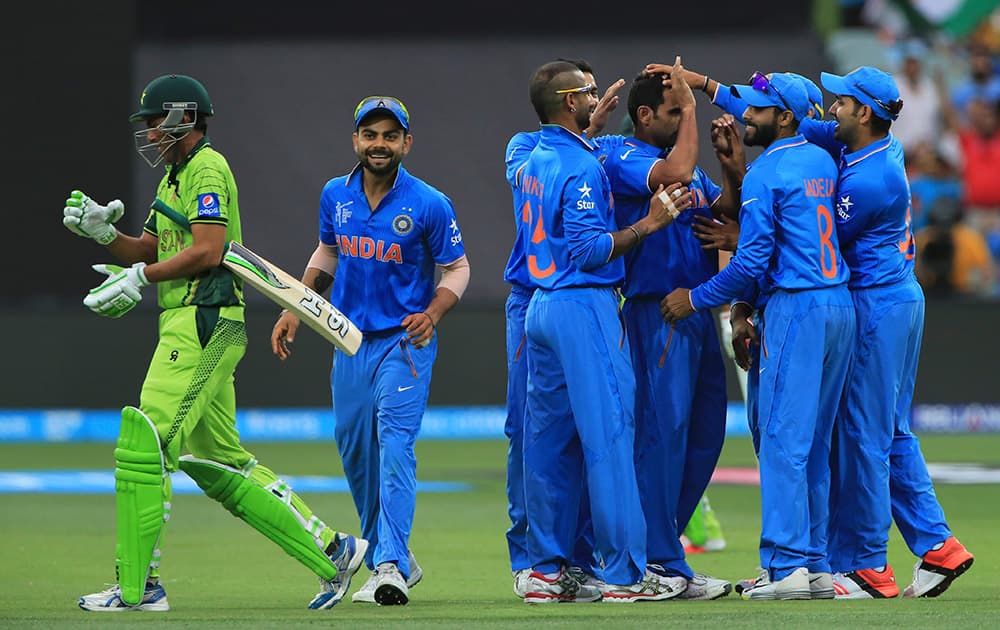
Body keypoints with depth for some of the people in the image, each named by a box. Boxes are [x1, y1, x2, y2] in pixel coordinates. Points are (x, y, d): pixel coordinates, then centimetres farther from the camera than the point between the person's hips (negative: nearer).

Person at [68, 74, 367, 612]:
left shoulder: (207, 169, -8)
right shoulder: (176, 177, 23)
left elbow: (206, 250, -19)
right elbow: (148, 251, 23)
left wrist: (140, 278, -16)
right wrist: (103, 231, 6)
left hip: (202, 325, -11)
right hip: (189, 330, 11)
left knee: (144, 446, -12)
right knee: (219, 465, 11)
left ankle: (137, 584, -12)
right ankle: (330, 550, 13)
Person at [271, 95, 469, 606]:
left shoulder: (429, 205, -10)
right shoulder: (335, 196, 3)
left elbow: (457, 268, -1)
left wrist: (432, 313, -19)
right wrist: (295, 310, 10)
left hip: (404, 341, -6)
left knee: (395, 445, -19)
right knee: (354, 452, 10)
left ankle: (391, 566, -26)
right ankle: (394, 560, 26)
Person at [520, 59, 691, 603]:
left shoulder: (534, 162, 13)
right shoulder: (581, 167, -14)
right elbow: (589, 249, -20)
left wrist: (599, 119, 44)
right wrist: (647, 223, -16)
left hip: (541, 307, 9)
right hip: (584, 307, -9)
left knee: (550, 439, 10)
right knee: (608, 434, -7)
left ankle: (546, 570, 11)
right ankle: (625, 573, -7)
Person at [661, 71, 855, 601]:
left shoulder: (765, 174, -10)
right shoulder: (821, 161, 14)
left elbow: (751, 263, -14)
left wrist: (696, 298, -3)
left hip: (796, 308, -8)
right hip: (840, 306, 8)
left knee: (782, 438, -8)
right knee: (815, 444, 11)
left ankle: (787, 566, -12)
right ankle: (815, 563, 11)